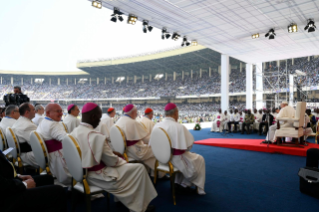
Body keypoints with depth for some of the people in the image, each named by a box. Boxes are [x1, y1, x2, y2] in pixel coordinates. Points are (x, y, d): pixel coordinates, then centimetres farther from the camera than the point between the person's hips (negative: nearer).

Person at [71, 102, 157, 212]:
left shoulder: (74, 132, -2)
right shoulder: (96, 136, -28)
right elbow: (111, 161, -18)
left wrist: (112, 153, 8)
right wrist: (122, 161, 3)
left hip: (83, 173, 9)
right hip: (97, 177, -9)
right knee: (140, 168, 0)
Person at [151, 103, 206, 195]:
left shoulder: (156, 126, -8)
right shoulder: (180, 127, -25)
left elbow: (152, 144, 2)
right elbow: (188, 146, -16)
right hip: (176, 160, -6)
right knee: (200, 159, 20)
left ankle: (179, 182, 36)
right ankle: (185, 183, 28)